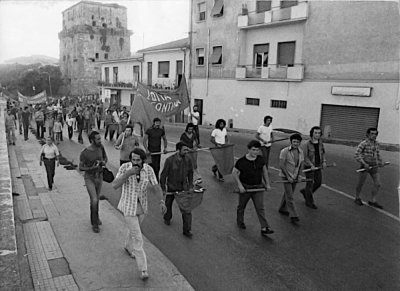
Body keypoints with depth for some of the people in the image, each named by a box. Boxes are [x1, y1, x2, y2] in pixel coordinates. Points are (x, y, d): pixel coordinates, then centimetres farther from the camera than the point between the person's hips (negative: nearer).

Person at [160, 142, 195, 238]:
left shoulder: (188, 160, -7)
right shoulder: (170, 160, -18)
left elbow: (190, 173, 8)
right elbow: (164, 175, -11)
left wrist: (190, 186, 7)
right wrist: (163, 189, -9)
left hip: (183, 188, 1)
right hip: (171, 188, -1)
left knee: (186, 208, -5)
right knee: (168, 204, 21)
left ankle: (187, 230, 4)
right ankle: (167, 218, 52)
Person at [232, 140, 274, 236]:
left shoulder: (260, 159, -2)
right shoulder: (241, 161, -15)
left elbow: (264, 170, 13)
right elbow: (234, 173, -8)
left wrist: (267, 183, 11)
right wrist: (240, 185, -14)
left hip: (258, 187, 2)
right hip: (245, 187, -2)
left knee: (260, 207, -2)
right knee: (241, 206, 16)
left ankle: (264, 228, -1)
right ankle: (240, 221, 40)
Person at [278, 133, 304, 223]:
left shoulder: (301, 152, 2)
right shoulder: (285, 151, -16)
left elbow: (300, 165, 10)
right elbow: (281, 165, -16)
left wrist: (297, 176, 4)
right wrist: (288, 177, -16)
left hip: (295, 177, 6)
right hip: (286, 176, -6)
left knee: (288, 194, 18)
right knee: (289, 197, -7)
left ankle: (282, 209, 36)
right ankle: (293, 216, -5)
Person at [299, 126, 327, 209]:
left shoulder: (320, 143, 3)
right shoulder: (307, 144, -15)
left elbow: (323, 153, 15)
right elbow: (305, 157, -16)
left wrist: (324, 161, 0)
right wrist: (311, 165, -23)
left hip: (318, 167, 6)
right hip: (309, 167, -6)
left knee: (318, 183, 14)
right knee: (310, 183, 2)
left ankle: (304, 191, 38)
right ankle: (309, 202, 17)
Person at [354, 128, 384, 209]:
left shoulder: (376, 143, 6)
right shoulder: (363, 143, -15)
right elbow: (356, 155, -18)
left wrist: (380, 162, 18)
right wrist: (364, 163, -24)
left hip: (374, 166, 6)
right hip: (364, 166, -6)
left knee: (377, 183, 0)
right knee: (360, 183, 8)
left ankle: (373, 201, 11)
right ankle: (357, 198, 29)